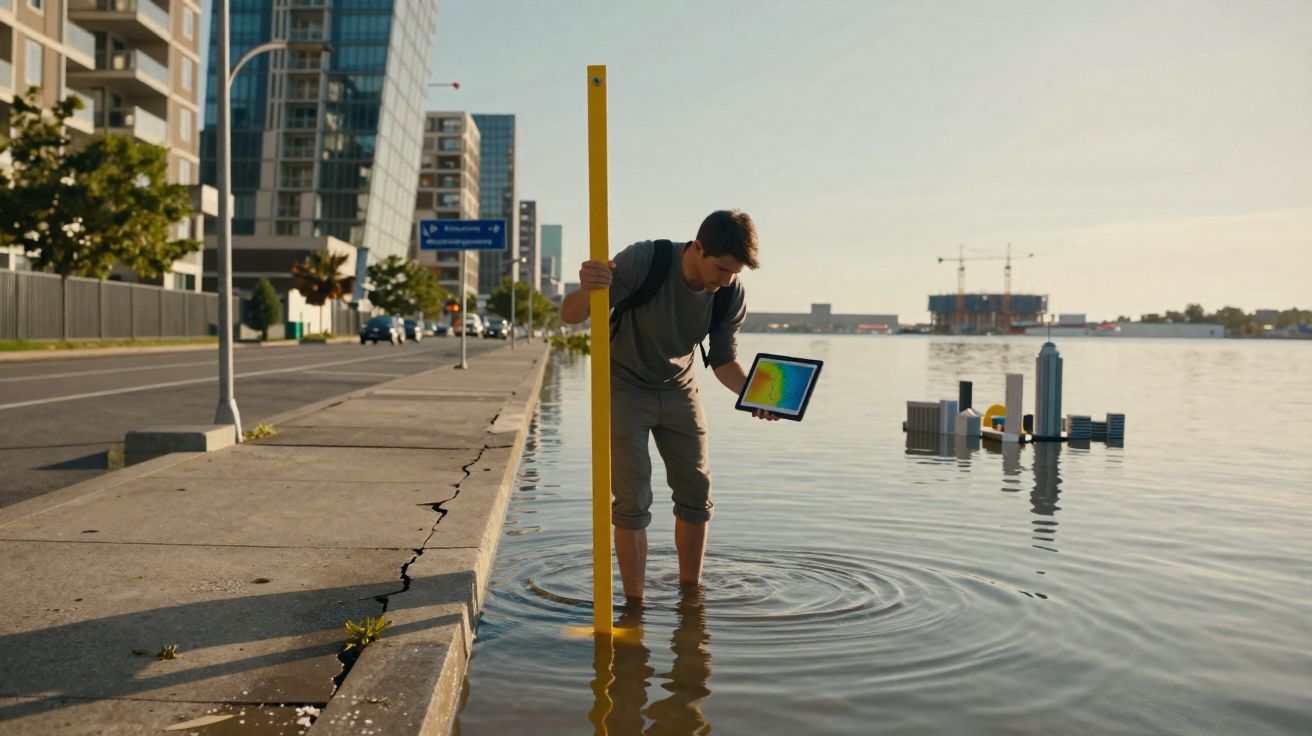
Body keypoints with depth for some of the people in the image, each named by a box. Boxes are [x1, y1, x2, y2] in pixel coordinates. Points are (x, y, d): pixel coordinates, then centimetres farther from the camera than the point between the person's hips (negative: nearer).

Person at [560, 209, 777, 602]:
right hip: (624, 386, -4)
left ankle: (690, 592, 22)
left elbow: (723, 360, -2)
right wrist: (586, 290, -51)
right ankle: (634, 602, 3)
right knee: (632, 500, -8)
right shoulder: (643, 261, -29)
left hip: (679, 389, 4)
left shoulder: (732, 295, -16)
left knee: (697, 493, 5)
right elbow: (570, 316, -27)